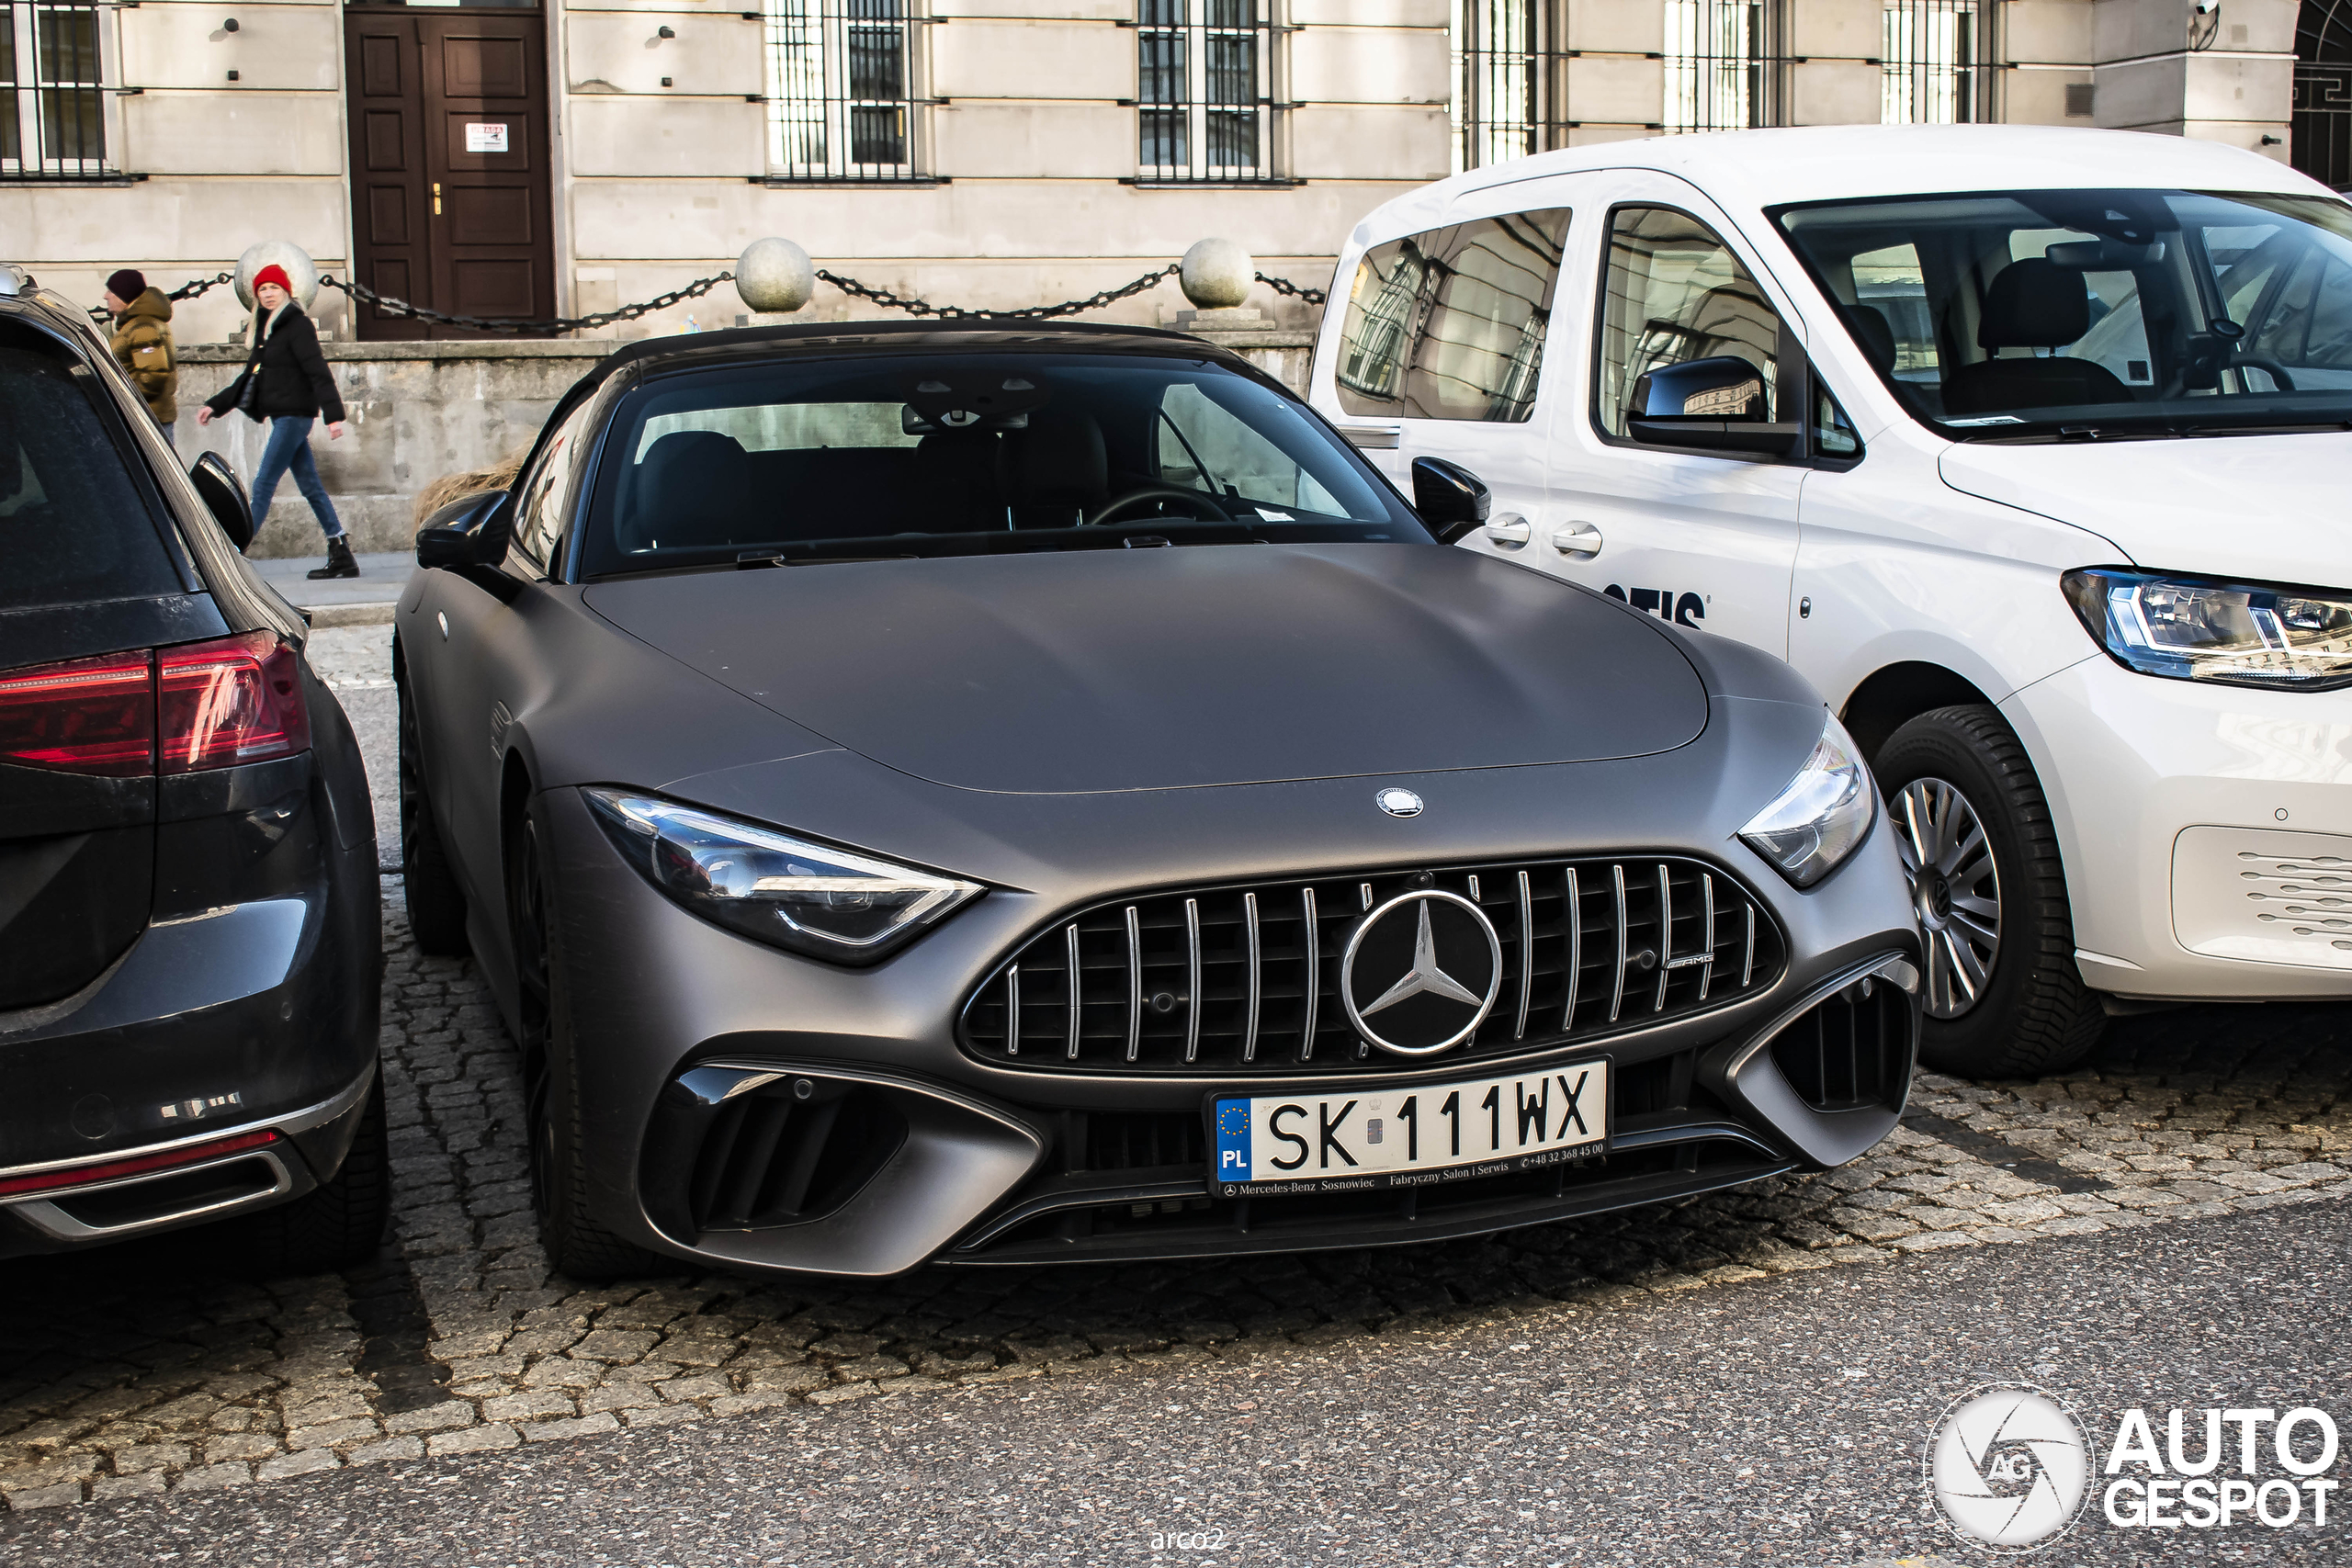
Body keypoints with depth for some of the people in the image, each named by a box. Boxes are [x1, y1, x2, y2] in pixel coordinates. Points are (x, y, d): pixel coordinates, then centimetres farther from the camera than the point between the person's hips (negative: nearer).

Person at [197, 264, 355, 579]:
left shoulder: (298, 326, -9)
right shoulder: (266, 329, 17)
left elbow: (318, 372, -17)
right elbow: (250, 377, 23)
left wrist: (333, 414, -25)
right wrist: (215, 406, 20)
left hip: (295, 415, -9)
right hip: (282, 416, 9)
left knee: (263, 485, -9)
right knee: (310, 487, 8)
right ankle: (342, 557, 9)